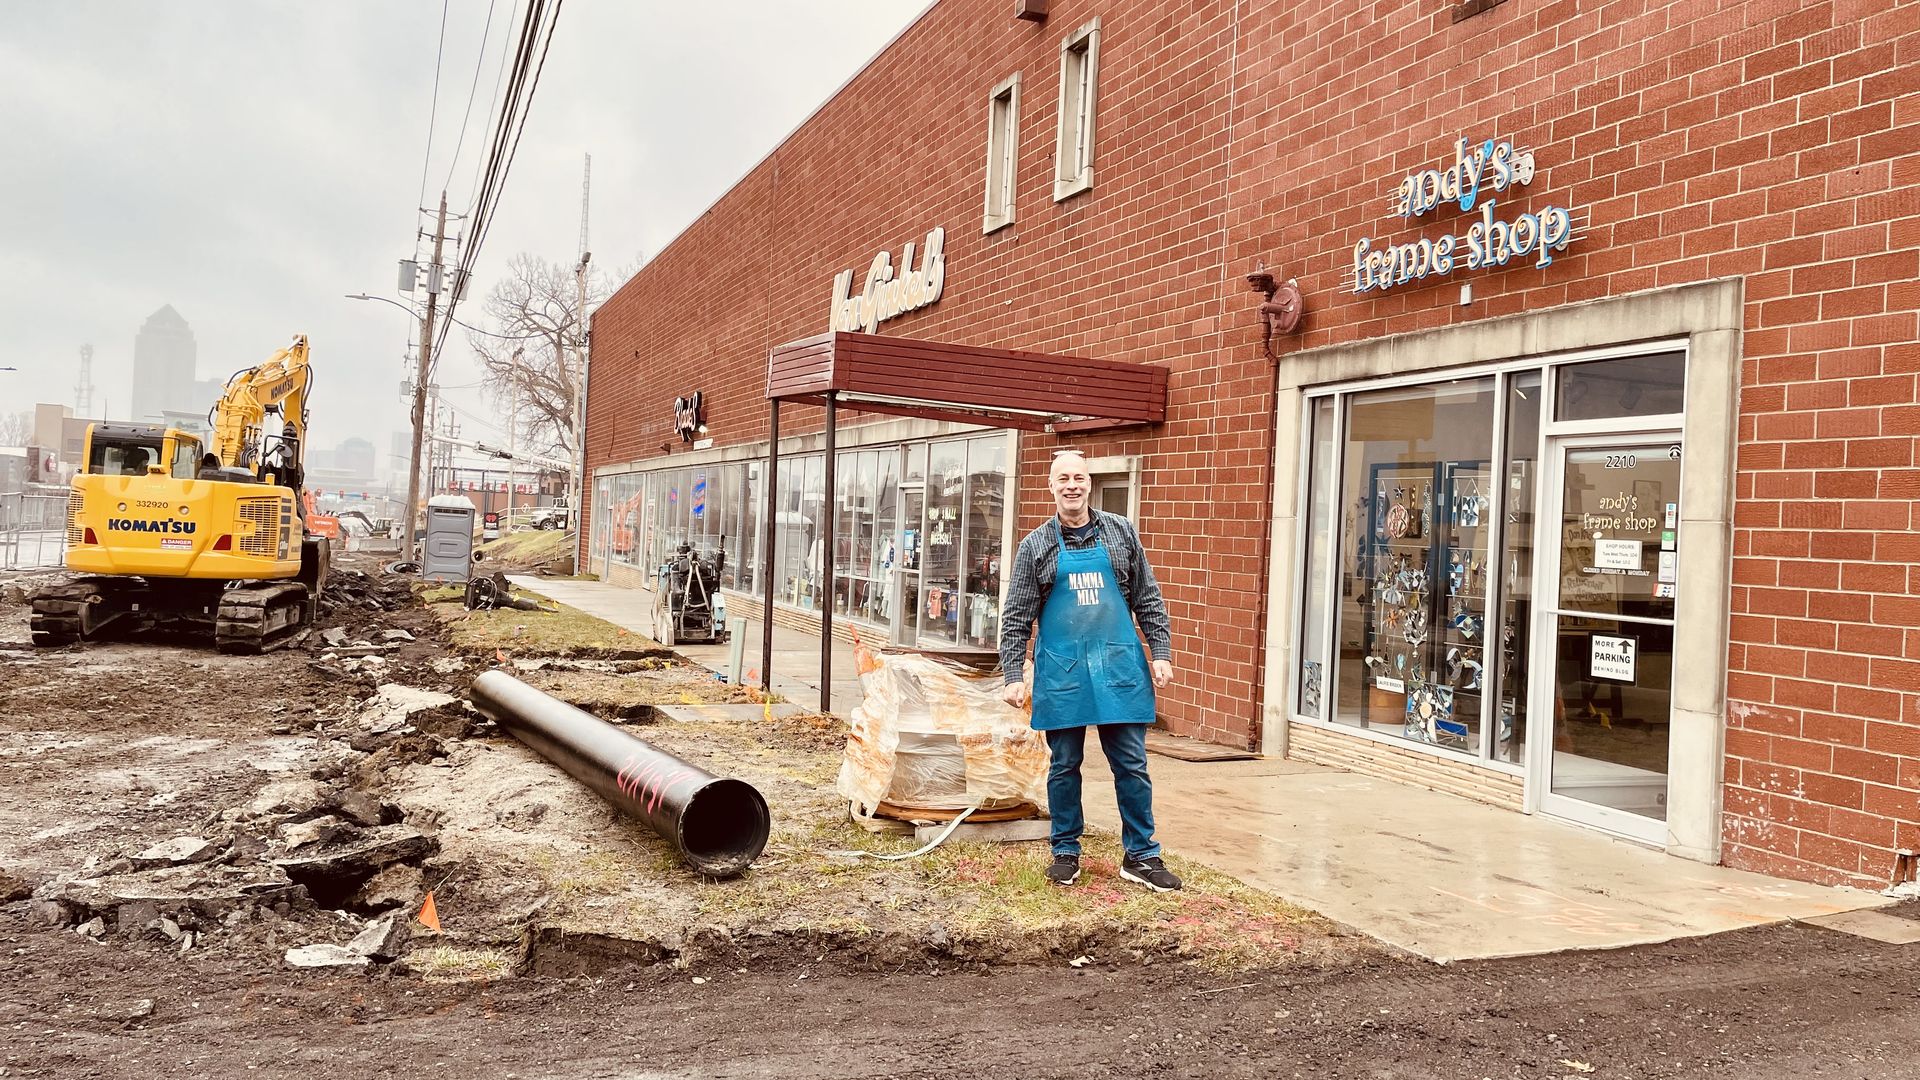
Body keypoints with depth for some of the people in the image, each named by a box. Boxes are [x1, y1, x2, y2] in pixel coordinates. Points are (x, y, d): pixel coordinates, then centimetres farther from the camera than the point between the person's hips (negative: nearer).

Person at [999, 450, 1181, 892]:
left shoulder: (1121, 533, 7)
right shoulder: (1036, 545, 3)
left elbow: (1147, 600, 10)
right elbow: (1017, 618, 2)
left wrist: (1161, 652, 2)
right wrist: (1013, 675, -5)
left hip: (1119, 665, 1)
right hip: (1061, 671, -1)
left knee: (1132, 766, 5)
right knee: (1064, 766, 9)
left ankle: (1141, 856, 16)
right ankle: (1066, 853, 22)